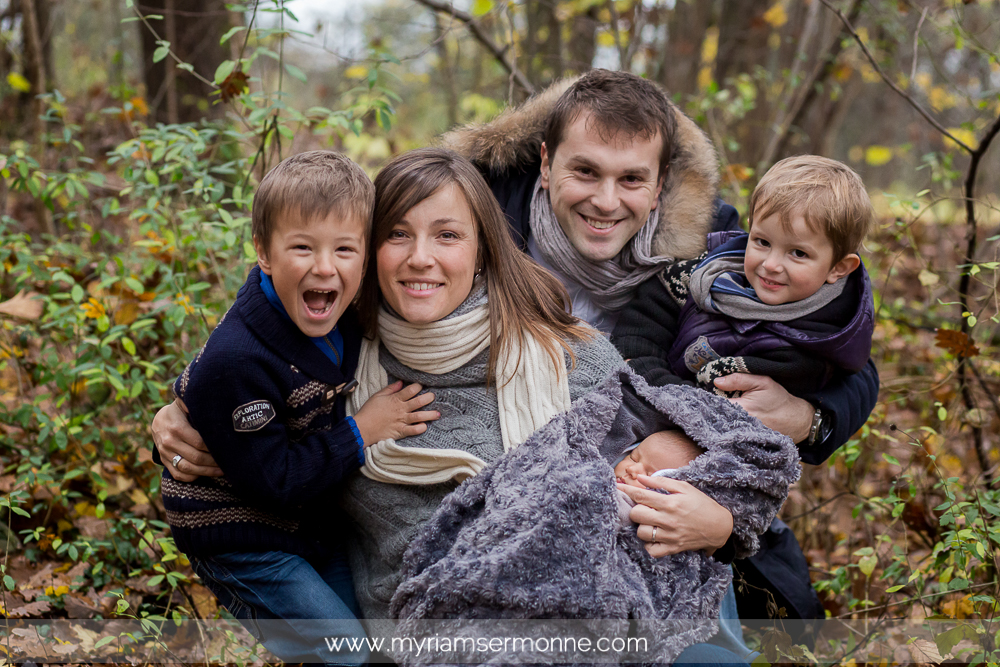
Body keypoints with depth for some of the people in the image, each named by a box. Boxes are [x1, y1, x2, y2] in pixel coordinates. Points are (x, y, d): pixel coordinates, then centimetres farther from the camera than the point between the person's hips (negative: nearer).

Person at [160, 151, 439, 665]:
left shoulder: (346, 319, -7)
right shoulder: (235, 362, -31)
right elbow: (274, 481, -26)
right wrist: (361, 433, -23)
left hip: (312, 519, 7)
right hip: (240, 539, -7)